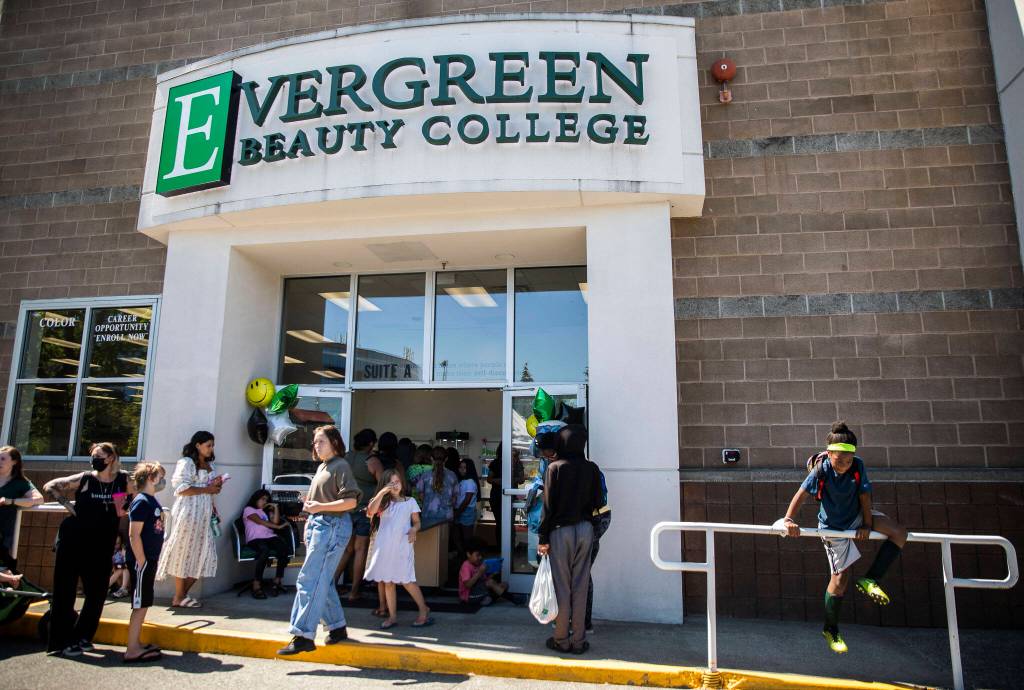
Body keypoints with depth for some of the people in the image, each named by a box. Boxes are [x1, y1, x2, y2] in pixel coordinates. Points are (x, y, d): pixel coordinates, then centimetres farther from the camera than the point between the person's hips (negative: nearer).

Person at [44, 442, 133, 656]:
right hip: (73, 540, -2)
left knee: (97, 592, 7)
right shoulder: (85, 479, -5)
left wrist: (127, 511, 0)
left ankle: (82, 636, 25)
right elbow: (49, 487, 5)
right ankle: (62, 641, 14)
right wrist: (68, 506, -4)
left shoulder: (124, 480, -2)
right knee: (65, 590, 3)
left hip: (101, 546, 2)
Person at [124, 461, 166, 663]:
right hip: (142, 561, -9)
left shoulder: (152, 501, 13)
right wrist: (142, 562, -18)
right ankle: (132, 651, 5)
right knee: (140, 605, -3)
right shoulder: (141, 502, -15)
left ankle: (137, 644, 24)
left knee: (143, 605, 15)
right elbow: (134, 535, -19)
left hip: (149, 560, 9)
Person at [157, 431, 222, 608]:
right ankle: (178, 598, 9)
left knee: (202, 554, 6)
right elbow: (181, 488, -17)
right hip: (188, 513, -8)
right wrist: (207, 489, -16)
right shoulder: (186, 462, -8)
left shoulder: (209, 464, 18)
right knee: (184, 553, 0)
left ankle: (183, 593, 17)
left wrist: (215, 486, 4)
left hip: (204, 514, 8)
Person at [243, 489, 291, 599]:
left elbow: (275, 521, 15)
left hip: (269, 537, 5)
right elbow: (260, 522, 1)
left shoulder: (266, 511, 33)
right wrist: (278, 527, -1)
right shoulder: (249, 509, 16)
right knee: (265, 550, -39)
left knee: (284, 548, -29)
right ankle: (256, 586, -38)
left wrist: (275, 508, 14)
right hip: (255, 539, -5)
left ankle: (277, 582, -26)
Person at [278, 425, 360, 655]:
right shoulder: (322, 467, 17)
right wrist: (310, 504, 9)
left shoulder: (340, 466, -9)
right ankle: (337, 627, 24)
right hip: (316, 524, 9)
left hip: (332, 526, -9)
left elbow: (351, 501, -17)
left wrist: (320, 507, -19)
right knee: (323, 581, 13)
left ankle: (303, 636, -6)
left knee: (309, 581, -10)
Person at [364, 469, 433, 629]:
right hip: (385, 546, 3)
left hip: (402, 546, -3)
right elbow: (371, 511, -11)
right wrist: (382, 493, -18)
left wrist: (413, 530, -13)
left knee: (406, 581, -5)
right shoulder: (384, 502, 9)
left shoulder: (410, 501, 7)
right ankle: (392, 616, 18)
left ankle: (424, 611, 9)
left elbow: (417, 522, 9)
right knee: (388, 582, 7)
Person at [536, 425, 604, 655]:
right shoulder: (591, 468, 0)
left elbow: (548, 505, -9)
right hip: (585, 530, 3)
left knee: (562, 586, 5)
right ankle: (579, 640, 15)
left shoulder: (555, 468, -9)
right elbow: (598, 503, 2)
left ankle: (561, 640, 14)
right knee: (580, 586, 9)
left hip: (561, 530, -3)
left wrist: (543, 538, -4)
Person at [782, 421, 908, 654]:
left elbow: (864, 494, -13)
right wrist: (789, 519, -41)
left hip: (856, 516, 4)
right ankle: (830, 630, 22)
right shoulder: (820, 471, -27)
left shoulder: (858, 466, -17)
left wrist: (867, 523, -18)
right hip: (834, 527, -4)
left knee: (899, 533, -16)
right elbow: (802, 494, -30)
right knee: (840, 578, 1)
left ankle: (869, 580, -3)